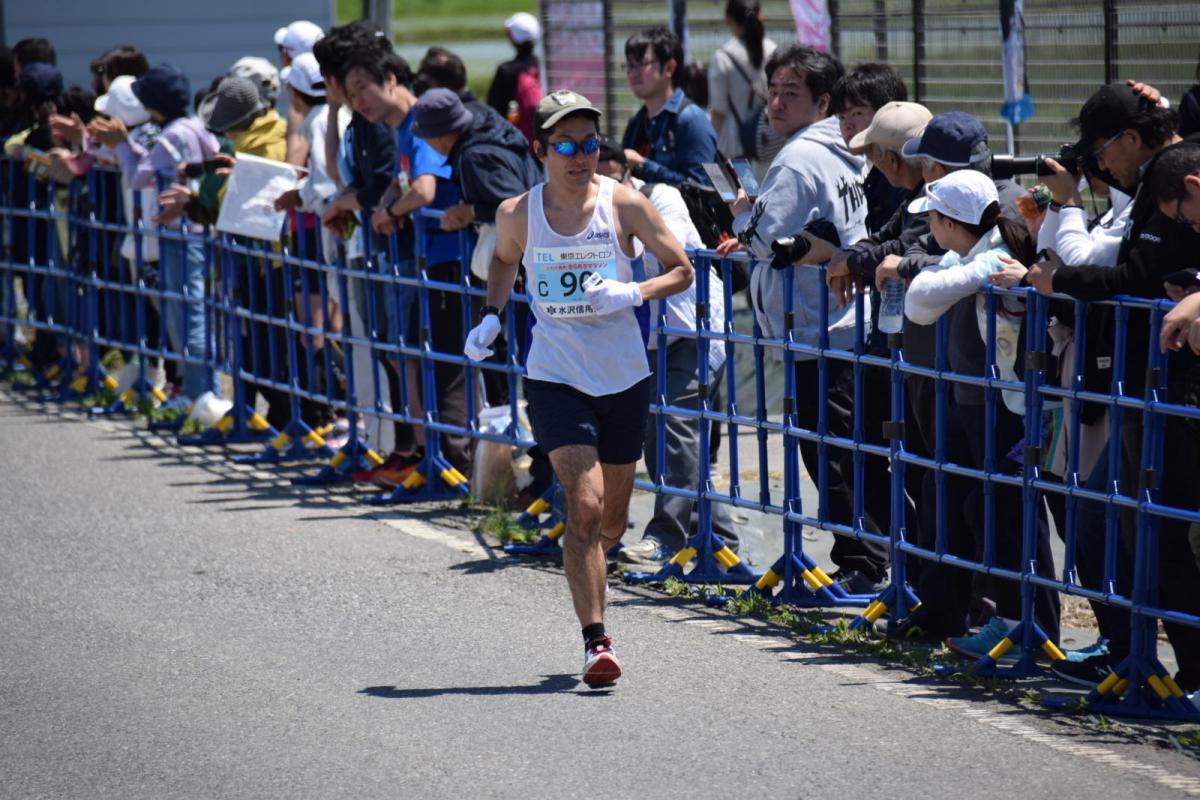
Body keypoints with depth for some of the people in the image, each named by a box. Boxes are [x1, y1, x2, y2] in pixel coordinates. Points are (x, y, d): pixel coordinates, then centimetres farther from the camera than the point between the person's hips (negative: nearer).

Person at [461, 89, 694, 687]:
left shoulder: (624, 205, -6)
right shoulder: (518, 214, -2)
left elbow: (682, 269, 0)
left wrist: (634, 292, -18)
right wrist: (491, 317, 6)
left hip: (624, 379, 1)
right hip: (556, 381, -1)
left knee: (610, 521, 13)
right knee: (585, 505, -18)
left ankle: (584, 557, 49)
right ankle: (596, 642, -15)